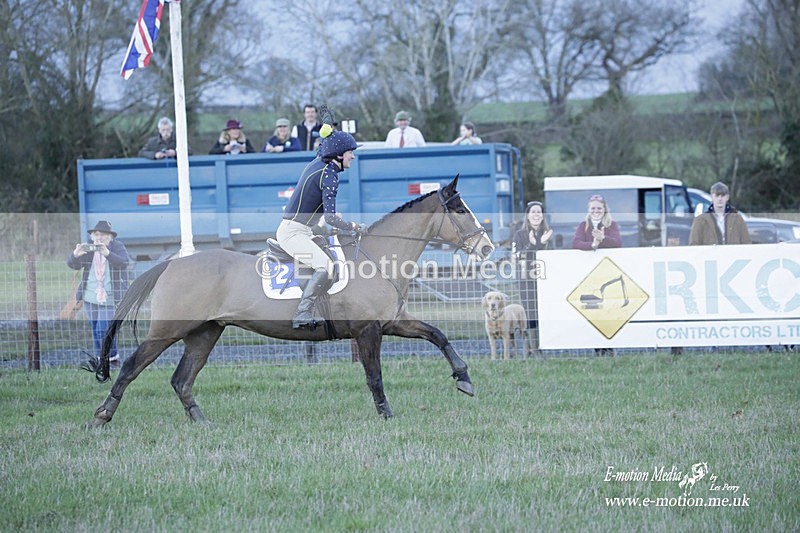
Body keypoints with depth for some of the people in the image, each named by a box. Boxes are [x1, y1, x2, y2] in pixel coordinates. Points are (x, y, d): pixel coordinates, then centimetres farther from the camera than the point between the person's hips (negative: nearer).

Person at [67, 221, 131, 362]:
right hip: (90, 297, 4)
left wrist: (107, 254, -38)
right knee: (95, 329, 8)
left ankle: (112, 355, 7)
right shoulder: (88, 249, 4)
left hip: (110, 298, -4)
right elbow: (72, 265, -5)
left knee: (103, 329, -12)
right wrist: (75, 254, -29)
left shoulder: (117, 247, -4)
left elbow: (124, 262, -22)